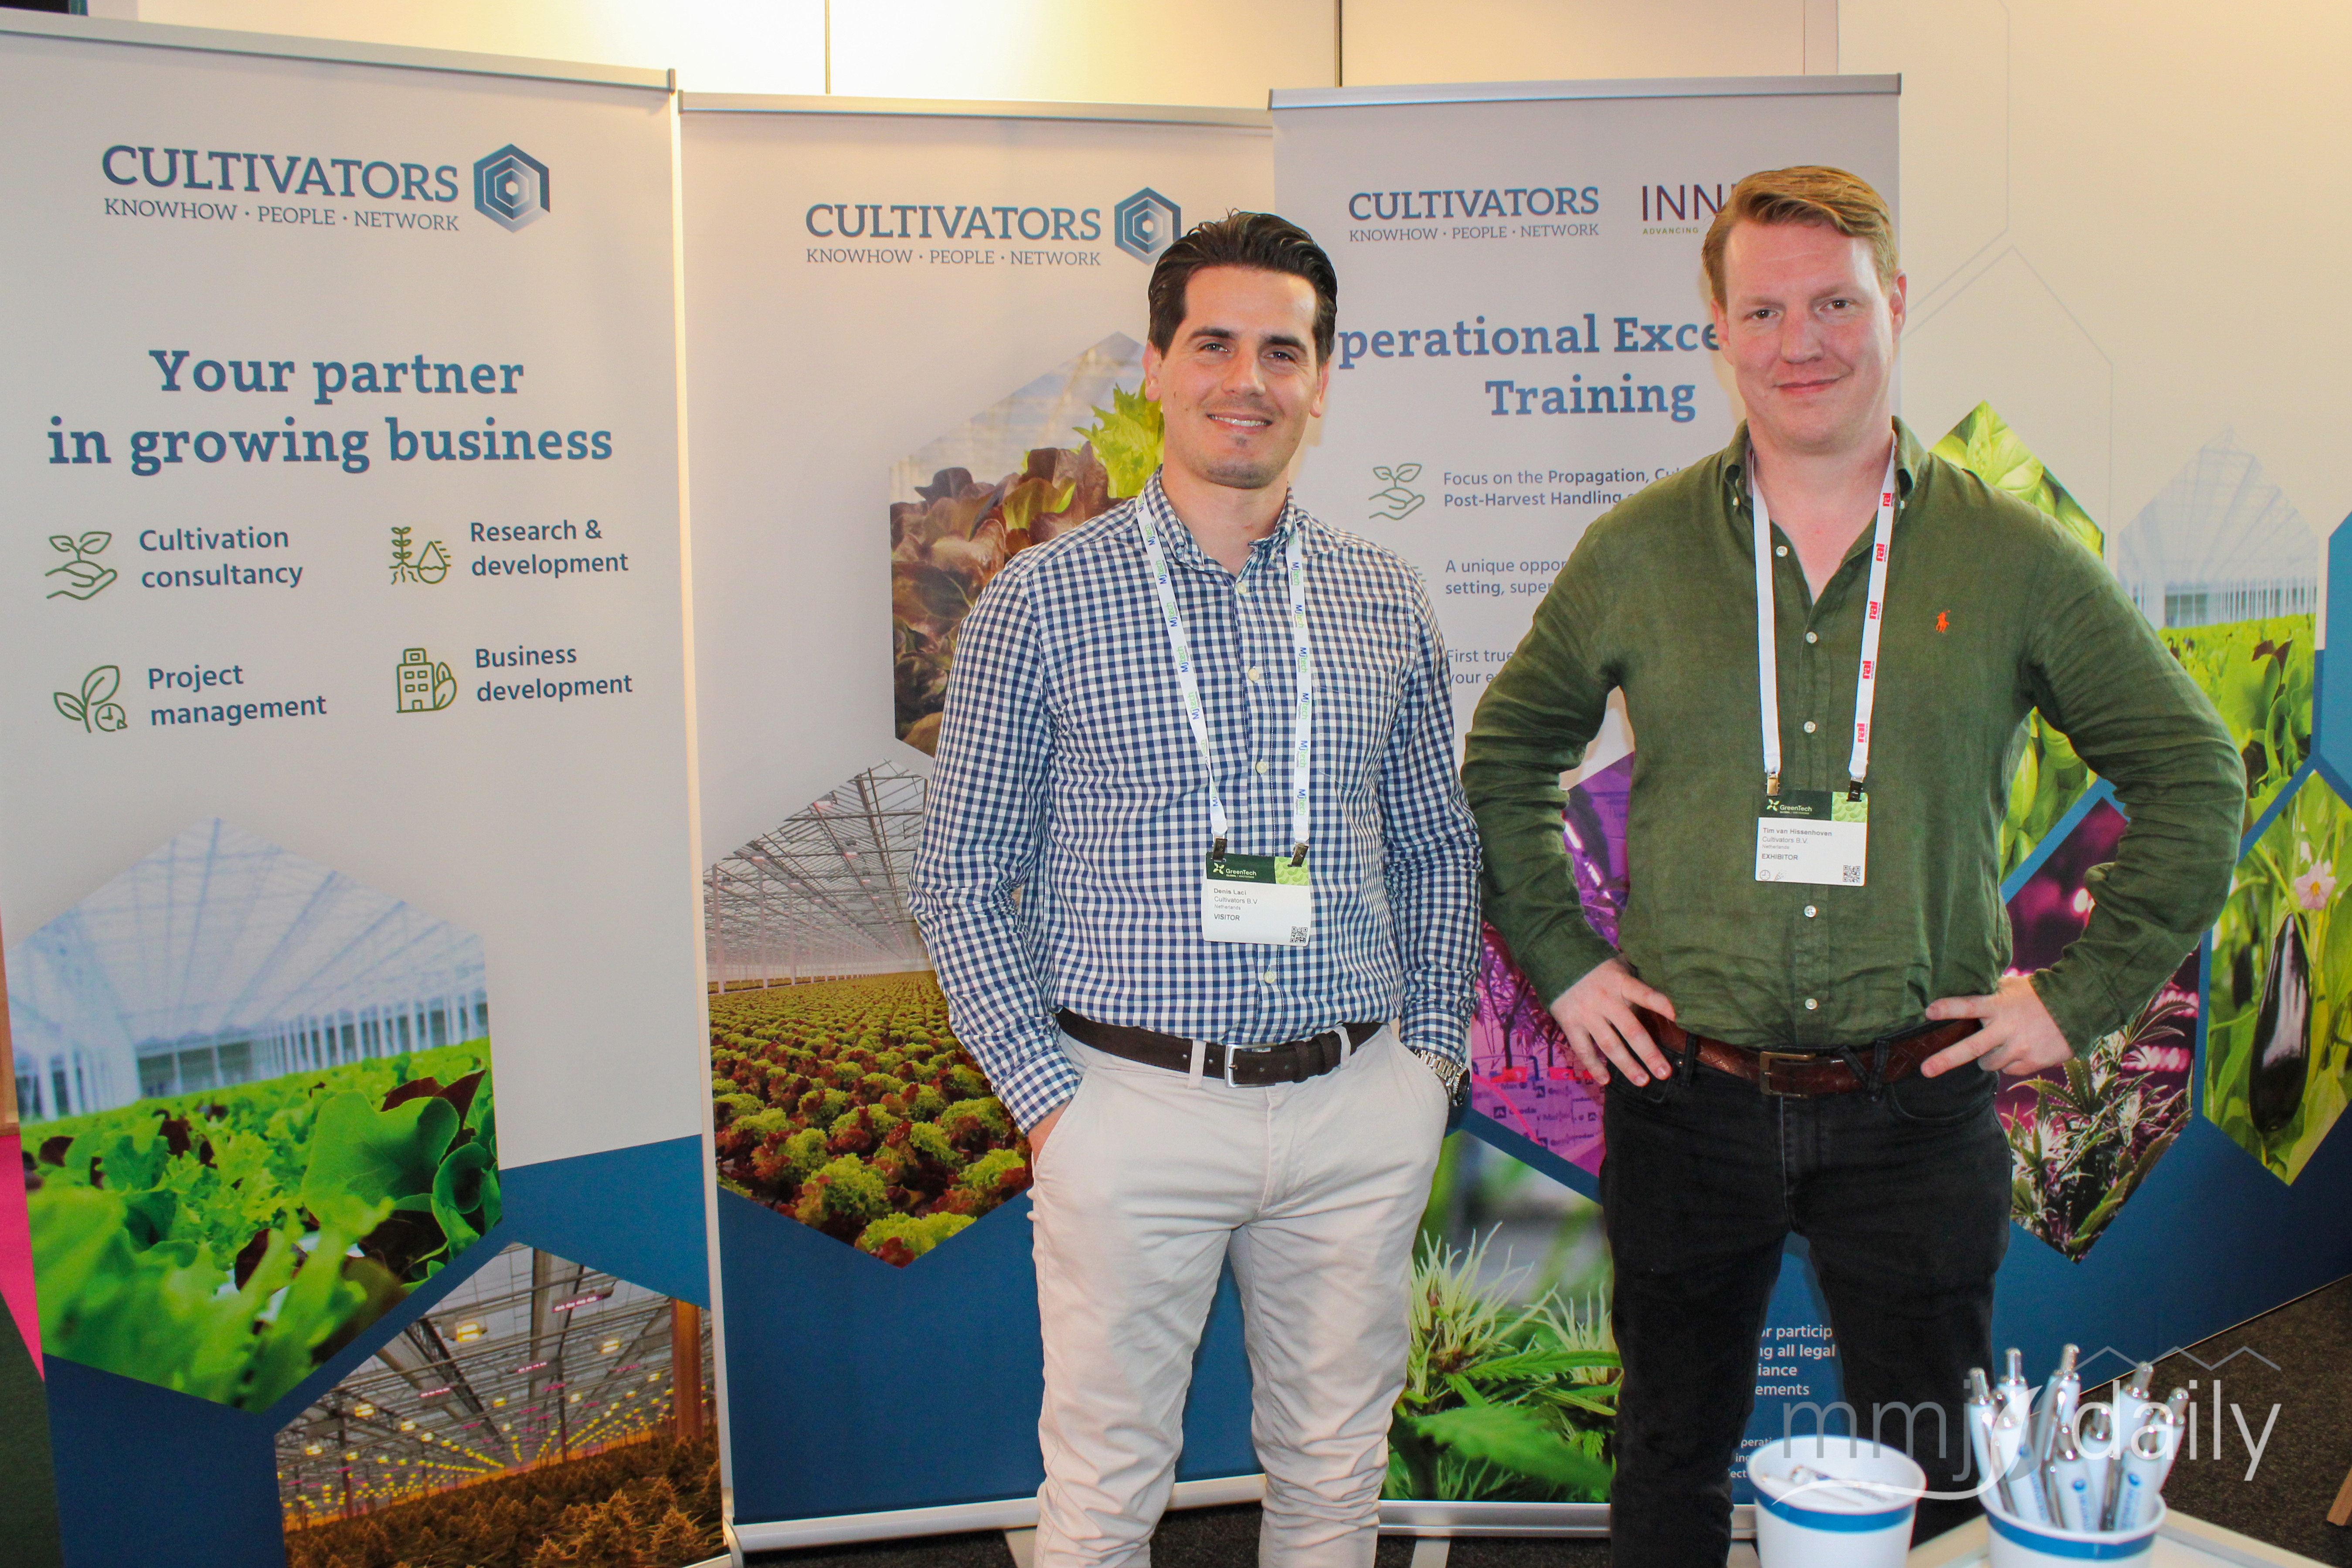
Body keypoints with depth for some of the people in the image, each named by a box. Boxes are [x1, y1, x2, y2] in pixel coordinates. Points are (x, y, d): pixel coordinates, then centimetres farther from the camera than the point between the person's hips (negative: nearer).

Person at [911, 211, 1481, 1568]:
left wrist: (1432, 1050, 7)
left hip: (1361, 1109, 3)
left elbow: (1440, 850, 15)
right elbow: (965, 874, -1)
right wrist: (1046, 1090, -7)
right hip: (1132, 1103, -3)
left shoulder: (1388, 603, 6)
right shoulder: (1045, 600, -3)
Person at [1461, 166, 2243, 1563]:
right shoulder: (1637, 553, 0)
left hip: (1918, 1109, 0)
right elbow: (1505, 758, 11)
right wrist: (1560, 960, 3)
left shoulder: (2014, 557, -2)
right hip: (1687, 1102, 1)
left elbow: (2194, 777, 6)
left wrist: (2084, 994, 0)